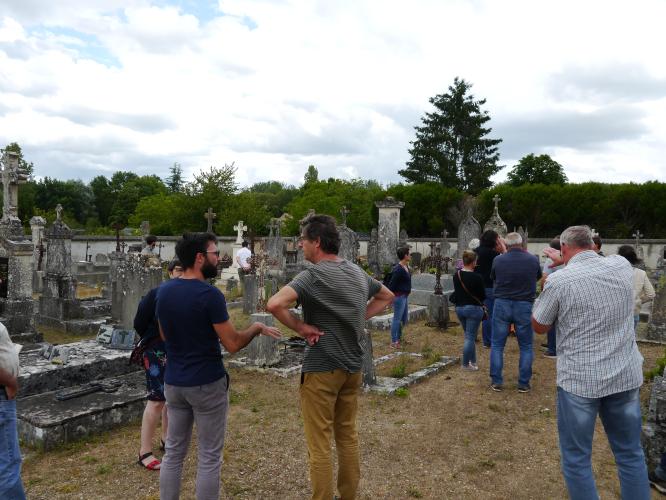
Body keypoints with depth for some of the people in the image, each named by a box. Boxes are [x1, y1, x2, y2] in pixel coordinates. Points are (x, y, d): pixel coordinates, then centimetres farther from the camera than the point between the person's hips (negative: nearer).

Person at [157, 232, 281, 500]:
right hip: (207, 384, -6)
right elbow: (233, 344, -17)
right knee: (209, 458, 7)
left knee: (173, 452, 18)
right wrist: (257, 328, -1)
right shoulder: (209, 294, -19)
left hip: (173, 382, 7)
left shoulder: (164, 291, 2)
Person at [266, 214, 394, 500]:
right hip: (352, 366, 7)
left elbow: (274, 304, -32)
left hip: (321, 368, -7)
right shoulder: (357, 272, 4)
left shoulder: (313, 276, -18)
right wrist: (359, 319, 10)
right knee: (348, 436, 20)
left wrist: (301, 327, -17)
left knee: (319, 445, 6)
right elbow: (386, 297, 20)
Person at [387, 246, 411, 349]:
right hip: (399, 296, -10)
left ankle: (399, 338, 31)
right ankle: (393, 342, 8)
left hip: (405, 296, 10)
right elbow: (392, 284, -19)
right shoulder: (398, 269, -21)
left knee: (404, 319, 17)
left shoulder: (406, 267, 8)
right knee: (397, 319, -1)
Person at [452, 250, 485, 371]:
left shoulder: (456, 275, 1)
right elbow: (483, 296, -8)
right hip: (473, 308, -6)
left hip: (459, 308, 6)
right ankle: (465, 364, 6)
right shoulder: (477, 277, -16)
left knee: (469, 335, 19)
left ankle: (472, 361, 24)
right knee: (470, 337, 1)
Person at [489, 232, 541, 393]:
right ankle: (523, 384, 17)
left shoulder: (498, 260, -8)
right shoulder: (533, 260, -6)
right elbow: (539, 277, 15)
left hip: (502, 305, 0)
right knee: (526, 347, 14)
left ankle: (496, 382, 13)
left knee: (497, 345, 10)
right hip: (525, 306, 1)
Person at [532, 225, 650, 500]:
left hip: (579, 380, -5)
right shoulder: (622, 266, -1)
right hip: (626, 375, 5)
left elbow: (539, 327, -2)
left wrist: (546, 290, 11)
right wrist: (568, 265, 30)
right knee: (631, 452, 19)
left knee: (576, 457, 10)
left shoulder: (559, 280, -15)